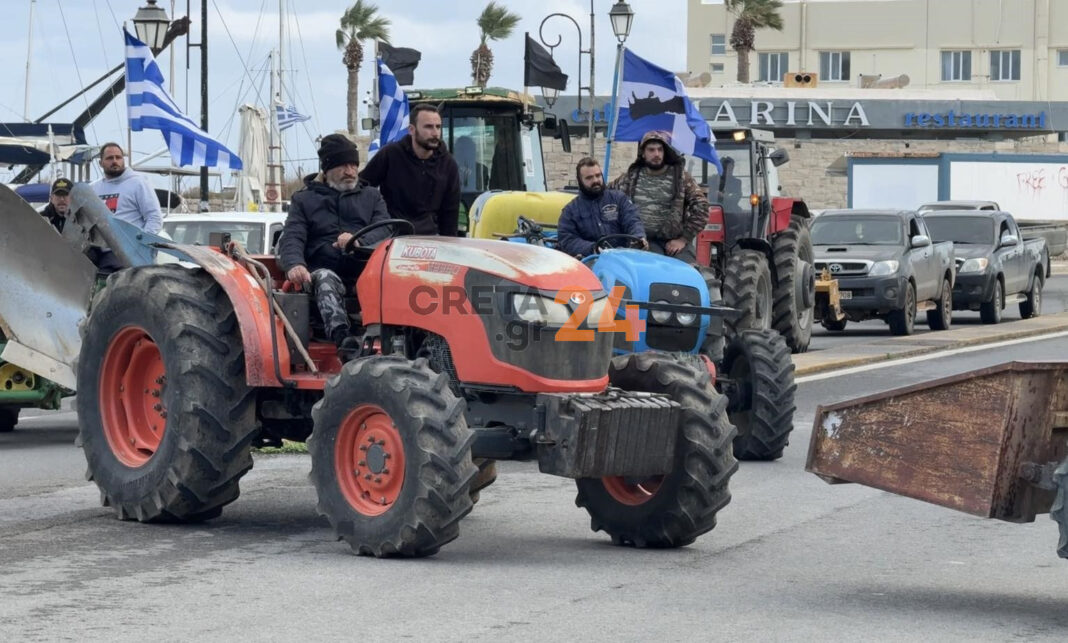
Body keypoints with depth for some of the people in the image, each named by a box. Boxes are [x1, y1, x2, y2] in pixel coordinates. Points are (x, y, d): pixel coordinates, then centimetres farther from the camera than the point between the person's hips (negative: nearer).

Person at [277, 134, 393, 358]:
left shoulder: (371, 196, 23)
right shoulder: (303, 200, 20)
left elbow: (386, 230, 3)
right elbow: (291, 238, 3)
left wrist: (360, 241, -22)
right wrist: (294, 264, -22)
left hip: (363, 270, 1)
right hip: (323, 269, -1)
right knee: (326, 279, -37)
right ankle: (341, 339, -63)